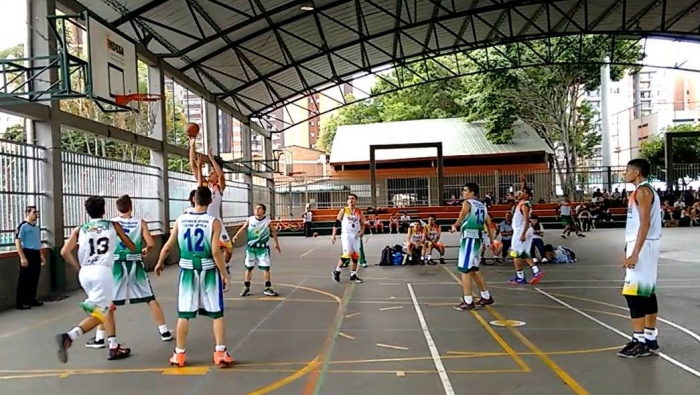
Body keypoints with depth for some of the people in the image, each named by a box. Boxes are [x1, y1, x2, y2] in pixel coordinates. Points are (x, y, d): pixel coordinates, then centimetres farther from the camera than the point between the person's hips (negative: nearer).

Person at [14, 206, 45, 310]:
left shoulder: (36, 227, 15)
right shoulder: (22, 226, -10)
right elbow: (17, 242, -14)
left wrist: (42, 255, 20)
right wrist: (22, 257, -20)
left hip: (36, 254, 8)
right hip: (27, 254, -8)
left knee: (34, 278, 12)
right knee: (24, 279, -3)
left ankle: (32, 299, 22)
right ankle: (20, 302, 3)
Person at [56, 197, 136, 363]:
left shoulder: (80, 229, 13)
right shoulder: (113, 225, 10)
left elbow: (65, 252, 0)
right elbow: (132, 248, 20)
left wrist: (78, 268, 14)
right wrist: (135, 250, 43)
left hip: (85, 273, 5)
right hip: (102, 271, -5)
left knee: (107, 308, 18)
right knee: (97, 314, -3)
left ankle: (114, 347, 21)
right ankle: (68, 337, -24)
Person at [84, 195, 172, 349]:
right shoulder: (140, 223, 0)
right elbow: (150, 244, -5)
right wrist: (145, 251, 16)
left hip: (117, 265, -1)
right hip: (135, 265, 1)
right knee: (151, 299, 11)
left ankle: (99, 338, 11)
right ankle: (164, 332, 15)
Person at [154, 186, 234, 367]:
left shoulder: (180, 220, -1)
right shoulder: (214, 222, -11)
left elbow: (168, 246, 6)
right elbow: (215, 252, -16)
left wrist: (160, 263, 24)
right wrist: (225, 274, -7)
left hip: (188, 270, 2)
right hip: (208, 270, -2)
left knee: (184, 314, 11)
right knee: (217, 313, 8)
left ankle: (179, 355, 19)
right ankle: (220, 353, 7)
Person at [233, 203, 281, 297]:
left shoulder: (267, 221, -7)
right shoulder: (250, 220, -4)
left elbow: (273, 232, 5)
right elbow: (243, 228, 2)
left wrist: (276, 243, 8)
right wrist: (236, 235, -16)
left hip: (263, 248, -1)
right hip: (251, 247, 1)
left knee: (266, 268, -1)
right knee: (248, 268, 9)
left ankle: (267, 288, 10)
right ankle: (246, 288, 21)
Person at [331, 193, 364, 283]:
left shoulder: (359, 212, 6)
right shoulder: (343, 211, -3)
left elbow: (363, 224, 11)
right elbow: (336, 223, -2)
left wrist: (362, 231, -9)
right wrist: (333, 235, -8)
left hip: (356, 235, 4)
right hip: (346, 235, -4)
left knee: (356, 256, 6)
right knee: (347, 254, -17)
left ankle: (353, 275, 18)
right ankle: (337, 271, 1)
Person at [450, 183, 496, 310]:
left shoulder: (467, 203, -6)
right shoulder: (482, 205, 18)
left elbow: (460, 219, -10)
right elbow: (489, 225, 18)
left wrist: (454, 226, 11)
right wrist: (492, 241, 22)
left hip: (469, 238, -9)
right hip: (478, 238, 9)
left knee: (465, 270, -5)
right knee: (473, 269, 20)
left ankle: (468, 302, -5)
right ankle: (486, 297, 27)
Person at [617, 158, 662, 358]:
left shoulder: (642, 191, -13)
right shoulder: (644, 191, 19)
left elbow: (645, 223, -21)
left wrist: (635, 253, -24)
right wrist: (630, 249, 24)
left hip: (643, 246, -11)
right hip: (644, 245, 11)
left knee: (633, 293, -10)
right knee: (646, 292, 12)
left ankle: (640, 342, -7)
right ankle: (650, 339, 18)